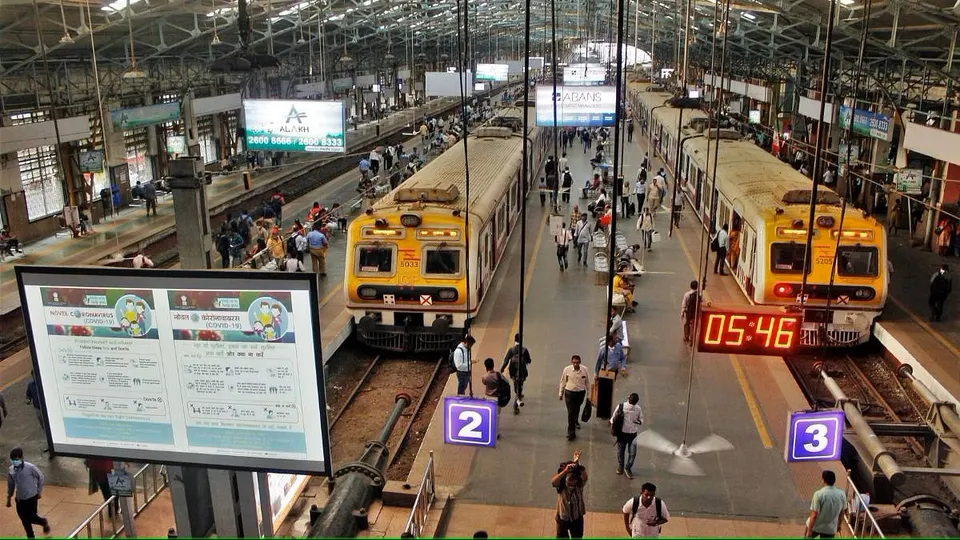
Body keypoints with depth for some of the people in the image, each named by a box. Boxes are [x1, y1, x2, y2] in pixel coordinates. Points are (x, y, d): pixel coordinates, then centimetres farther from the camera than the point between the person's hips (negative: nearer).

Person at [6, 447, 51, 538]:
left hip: (31, 497, -4)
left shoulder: (30, 467, -21)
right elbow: (10, 485, 9)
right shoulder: (11, 470, -7)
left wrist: (39, 491, -1)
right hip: (19, 499, 4)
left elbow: (40, 477, -6)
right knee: (25, 521, 11)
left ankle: (44, 522, 31)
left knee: (31, 518, -2)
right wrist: (9, 498, 11)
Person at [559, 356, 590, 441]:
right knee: (571, 412, -6)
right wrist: (561, 393, 4)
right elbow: (562, 382, -3)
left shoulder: (584, 370, -13)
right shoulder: (567, 370, -15)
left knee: (576, 409, 26)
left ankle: (575, 421, 57)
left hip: (581, 393, 2)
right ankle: (571, 432, 2)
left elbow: (587, 382, -1)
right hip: (569, 393, -2)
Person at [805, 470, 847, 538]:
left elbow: (814, 515, -21)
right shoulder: (842, 494, -8)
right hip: (831, 528, 3)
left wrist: (809, 530, -12)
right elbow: (842, 513, 7)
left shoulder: (819, 494, -22)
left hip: (816, 526, -3)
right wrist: (839, 525, 23)